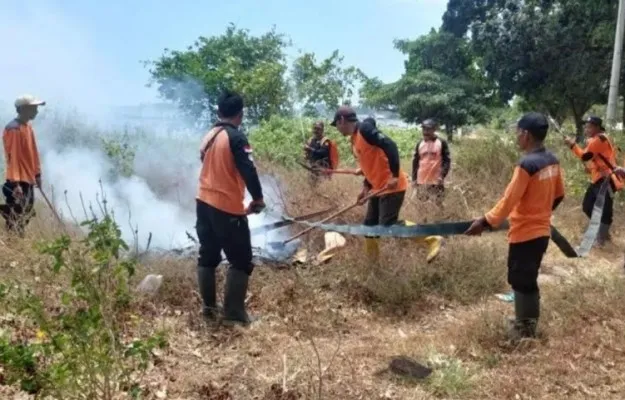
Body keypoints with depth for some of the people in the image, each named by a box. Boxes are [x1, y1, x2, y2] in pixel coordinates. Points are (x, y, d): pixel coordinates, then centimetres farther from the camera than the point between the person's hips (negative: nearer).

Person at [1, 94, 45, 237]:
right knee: (16, 217, -8)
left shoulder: (28, 126, 11)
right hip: (18, 181, -9)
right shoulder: (13, 129, -16)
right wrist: (15, 183, -23)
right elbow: (12, 157, -19)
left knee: (27, 214, 14)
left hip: (28, 178, 9)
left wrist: (37, 173, 20)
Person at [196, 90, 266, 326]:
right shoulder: (236, 137, -14)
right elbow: (248, 170, -20)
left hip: (204, 203, 8)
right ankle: (234, 314, 3)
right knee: (241, 261, 2)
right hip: (228, 208, -8)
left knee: (208, 256, 16)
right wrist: (258, 198, -8)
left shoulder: (209, 136, 10)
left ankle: (208, 307, 23)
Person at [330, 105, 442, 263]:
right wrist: (366, 187, 15)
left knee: (388, 225, -14)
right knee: (369, 224, 13)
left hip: (391, 186, -10)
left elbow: (389, 145, -25)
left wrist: (395, 176, -28)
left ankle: (432, 239, -4)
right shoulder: (354, 139, 15)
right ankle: (371, 261, 29)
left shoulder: (364, 129, -15)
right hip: (378, 188, 10)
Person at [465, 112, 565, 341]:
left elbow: (508, 201, -22)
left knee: (520, 282, 6)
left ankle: (523, 330, 17)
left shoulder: (526, 164, -22)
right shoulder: (552, 161, 3)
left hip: (525, 234, -8)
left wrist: (485, 222, -16)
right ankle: (528, 323, 33)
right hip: (542, 231, 8)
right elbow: (558, 195, 14)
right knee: (529, 280, 20)